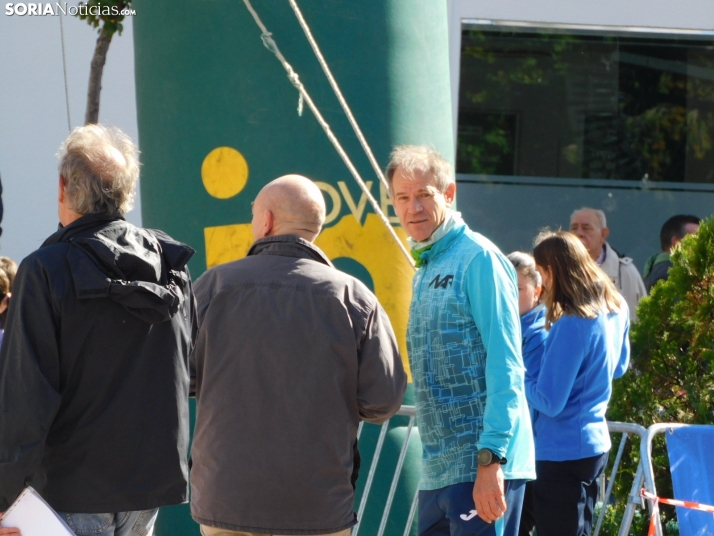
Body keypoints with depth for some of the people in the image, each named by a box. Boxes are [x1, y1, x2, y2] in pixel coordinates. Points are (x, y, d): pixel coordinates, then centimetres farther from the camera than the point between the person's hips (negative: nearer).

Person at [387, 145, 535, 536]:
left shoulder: (477, 259, -8)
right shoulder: (425, 271, 18)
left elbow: (505, 368, -15)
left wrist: (491, 459, -21)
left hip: (481, 468, -9)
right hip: (438, 471, 9)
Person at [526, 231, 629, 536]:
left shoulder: (572, 325, -24)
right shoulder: (615, 309, 2)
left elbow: (549, 401, -22)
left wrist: (520, 376, -6)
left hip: (564, 451, -9)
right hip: (595, 444, 9)